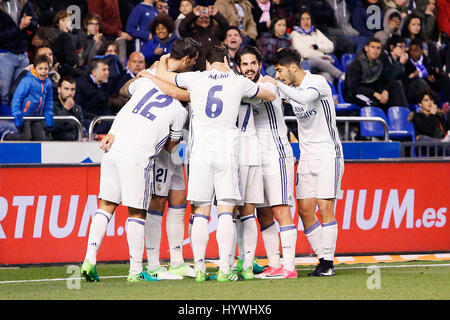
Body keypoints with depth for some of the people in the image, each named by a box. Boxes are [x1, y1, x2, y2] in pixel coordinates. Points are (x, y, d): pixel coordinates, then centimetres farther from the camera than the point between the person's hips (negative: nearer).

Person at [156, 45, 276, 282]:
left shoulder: (195, 79, 4)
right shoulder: (239, 82, 5)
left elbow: (161, 74, 17)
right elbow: (270, 96, 20)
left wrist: (163, 60, 39)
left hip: (200, 152, 1)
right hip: (227, 151, -1)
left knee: (201, 213, 5)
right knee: (225, 212, -3)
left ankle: (199, 267, 2)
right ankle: (224, 269, -10)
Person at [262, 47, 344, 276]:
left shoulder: (318, 82, -13)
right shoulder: (291, 89, 9)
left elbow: (304, 97, -31)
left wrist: (276, 84, -27)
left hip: (328, 154, -7)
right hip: (306, 158, 7)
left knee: (325, 208, -11)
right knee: (305, 210, 0)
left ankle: (328, 262, -6)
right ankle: (322, 258, 8)